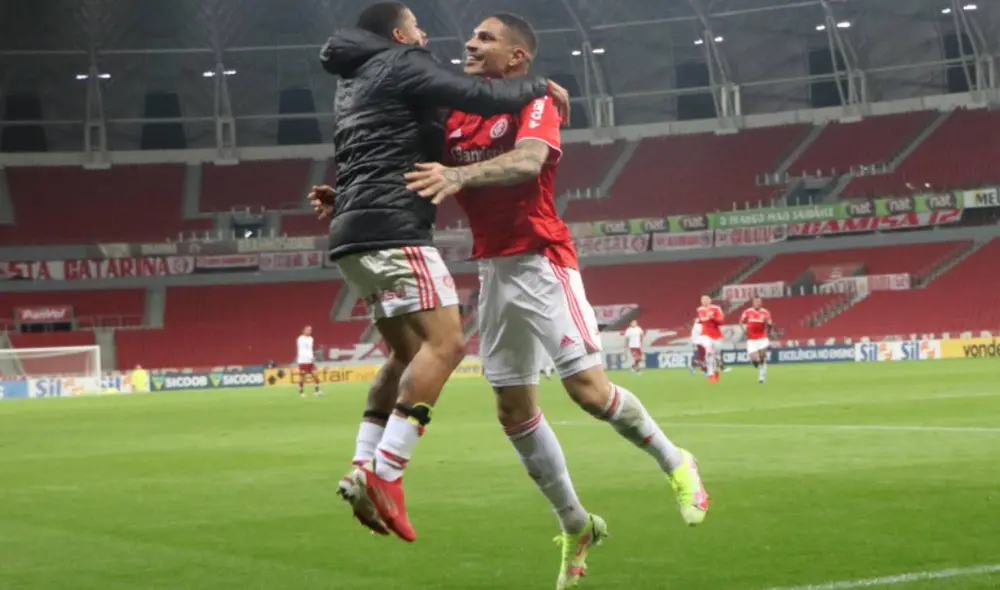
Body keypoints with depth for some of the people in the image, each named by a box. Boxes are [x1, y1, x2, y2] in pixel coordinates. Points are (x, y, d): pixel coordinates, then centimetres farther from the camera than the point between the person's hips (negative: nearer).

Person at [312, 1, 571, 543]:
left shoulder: (353, 84, 27)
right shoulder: (401, 65, -1)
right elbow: (478, 96, -11)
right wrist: (540, 87, 1)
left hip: (355, 238, 10)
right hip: (392, 231, -10)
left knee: (409, 353, 14)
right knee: (444, 342, -15)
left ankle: (362, 469, 3)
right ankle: (384, 473, -23)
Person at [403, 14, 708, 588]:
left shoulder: (534, 102, -9)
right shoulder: (455, 116, 10)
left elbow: (528, 160, -29)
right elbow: (416, 178, 9)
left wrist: (458, 175, -44)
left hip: (541, 261, -6)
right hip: (492, 268, 6)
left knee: (590, 390, -12)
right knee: (515, 411, 6)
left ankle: (675, 462, 15)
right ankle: (576, 526, 20)